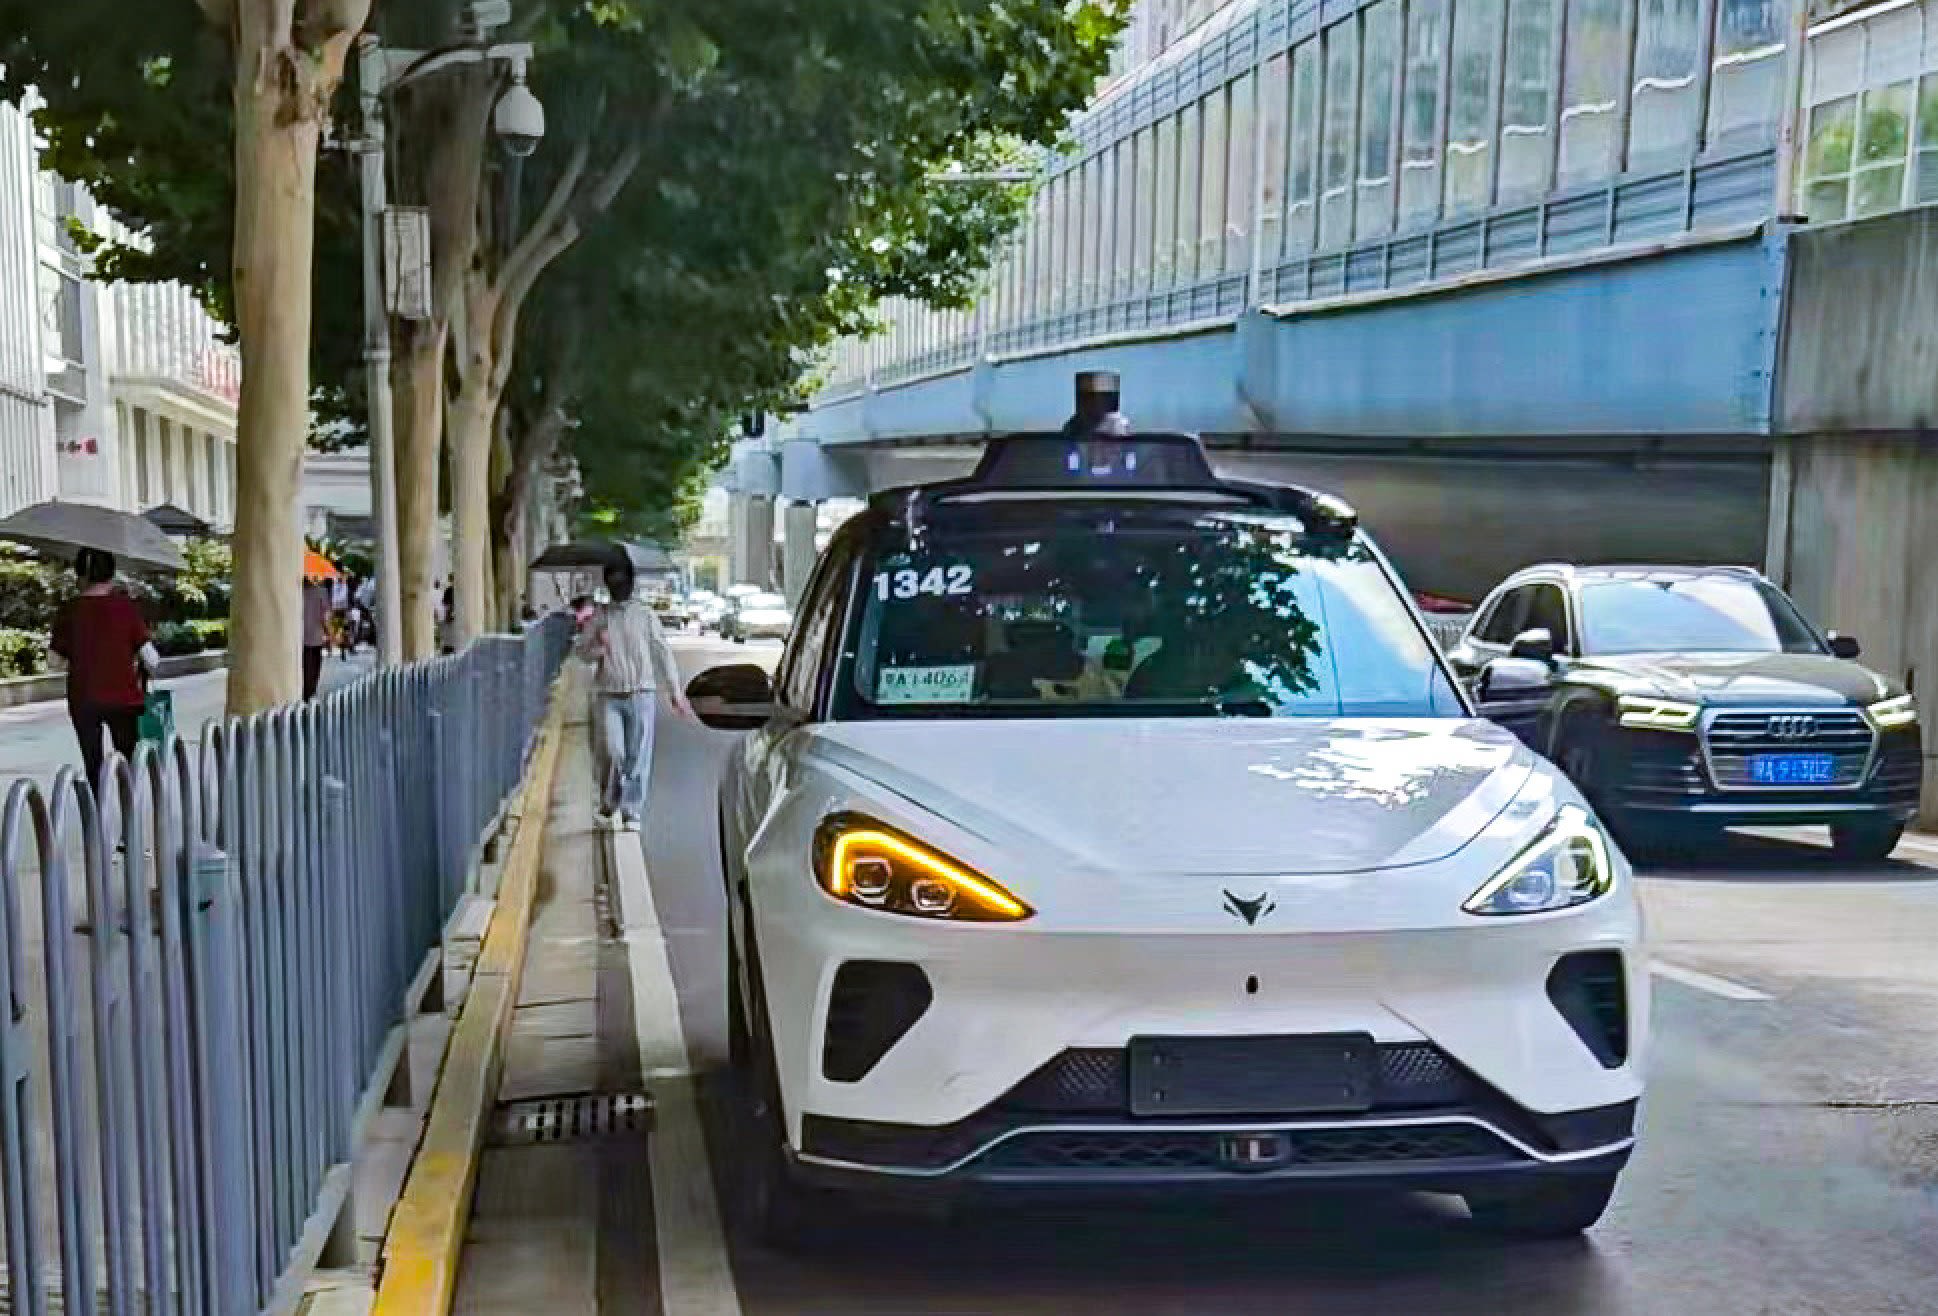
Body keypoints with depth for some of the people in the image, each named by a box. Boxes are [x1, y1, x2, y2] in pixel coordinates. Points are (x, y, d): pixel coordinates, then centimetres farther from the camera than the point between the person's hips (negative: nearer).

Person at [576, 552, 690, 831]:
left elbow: (663, 653, 7)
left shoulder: (645, 615, 6)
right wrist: (598, 648, -11)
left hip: (641, 694, 0)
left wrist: (675, 693, 5)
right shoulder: (598, 617, 9)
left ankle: (631, 812, 3)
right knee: (611, 752, -7)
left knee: (638, 756, -3)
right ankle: (608, 801, 16)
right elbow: (582, 650, 13)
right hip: (608, 695, 0)